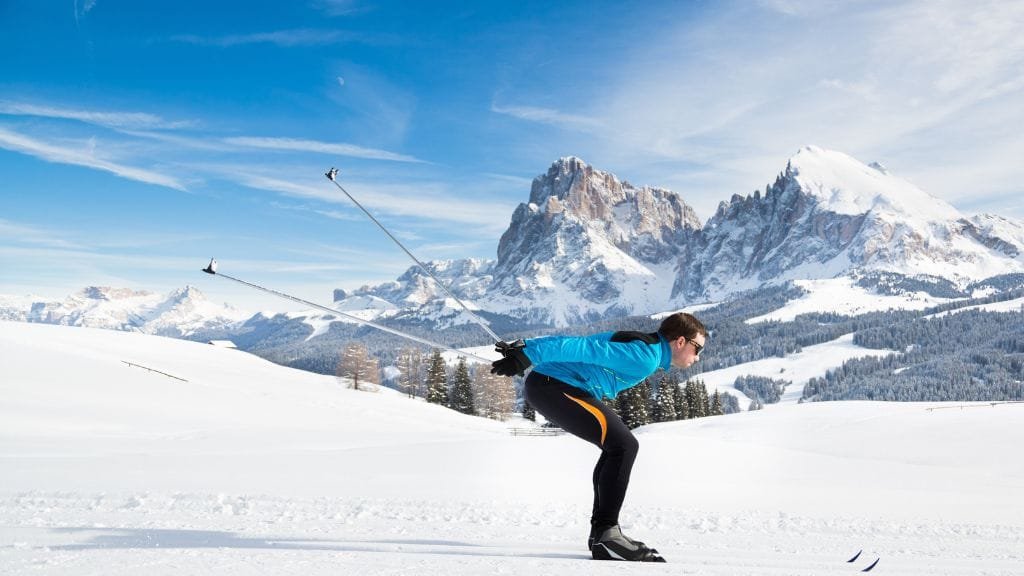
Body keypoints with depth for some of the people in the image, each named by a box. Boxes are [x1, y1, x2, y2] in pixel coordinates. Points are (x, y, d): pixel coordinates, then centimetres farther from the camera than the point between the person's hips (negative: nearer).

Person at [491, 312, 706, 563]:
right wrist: (526, 356, -24)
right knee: (624, 445, -14)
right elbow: (584, 348, -22)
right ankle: (605, 533, -10)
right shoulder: (646, 355, -14)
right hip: (552, 387, -11)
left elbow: (583, 346, 20)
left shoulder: (645, 347, 18)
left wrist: (525, 349, 21)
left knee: (617, 448, 16)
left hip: (550, 386, 11)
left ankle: (602, 533, 20)